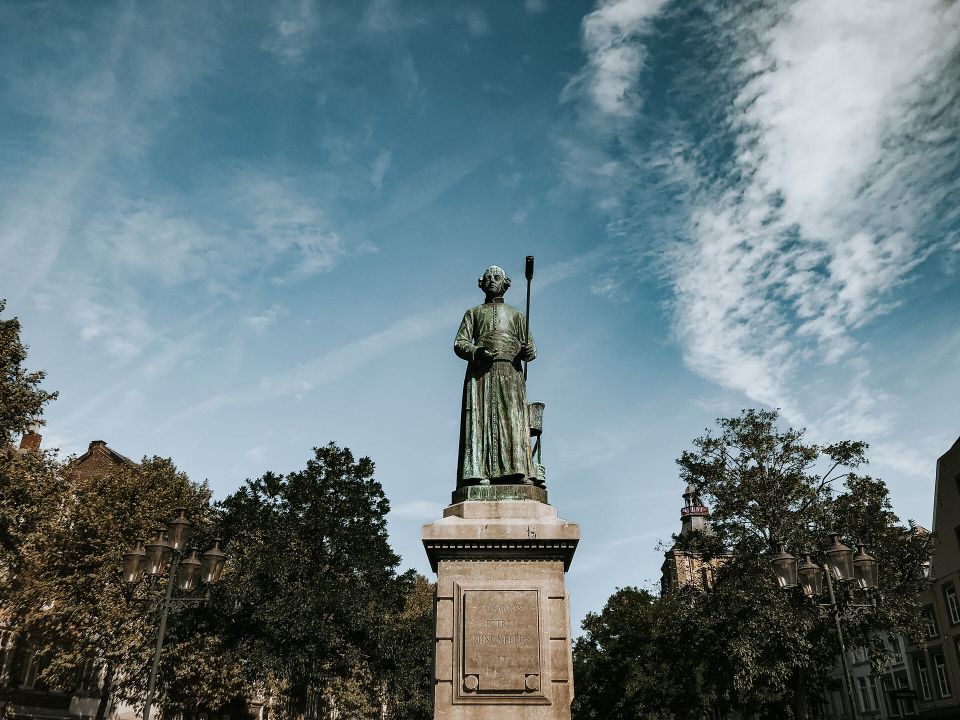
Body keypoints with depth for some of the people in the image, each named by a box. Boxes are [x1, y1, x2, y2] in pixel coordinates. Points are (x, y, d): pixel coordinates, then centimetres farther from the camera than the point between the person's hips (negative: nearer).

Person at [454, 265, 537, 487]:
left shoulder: (516, 315, 27)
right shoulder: (473, 313, 24)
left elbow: (531, 348, 18)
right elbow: (459, 343, 11)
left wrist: (527, 351, -7)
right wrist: (476, 352, -11)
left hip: (510, 371, 1)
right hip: (480, 371, -1)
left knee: (513, 419, -13)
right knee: (480, 417, -14)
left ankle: (520, 473, -22)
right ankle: (479, 473, -23)